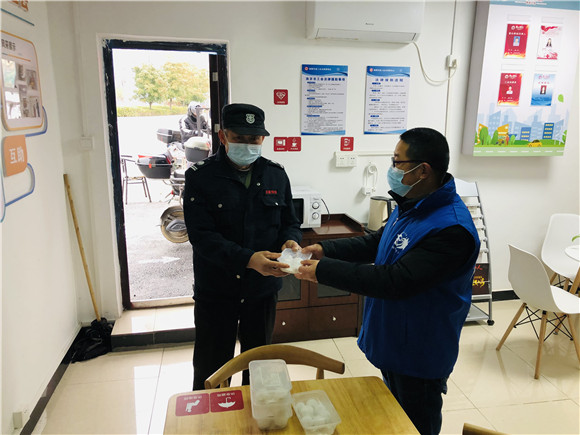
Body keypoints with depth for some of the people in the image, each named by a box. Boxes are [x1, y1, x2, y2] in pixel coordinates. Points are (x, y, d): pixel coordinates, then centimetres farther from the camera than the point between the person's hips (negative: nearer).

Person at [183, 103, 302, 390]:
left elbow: (290, 222, 7)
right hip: (215, 291, -3)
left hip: (262, 290, 4)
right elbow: (202, 235, -19)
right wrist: (248, 259, -33)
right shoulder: (200, 177, -10)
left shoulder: (276, 175, 2)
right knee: (210, 371, 13)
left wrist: (290, 242, -17)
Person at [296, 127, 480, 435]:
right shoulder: (410, 205, 1)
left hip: (419, 356, -8)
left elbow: (397, 281, -34)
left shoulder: (451, 228, -31)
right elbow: (375, 243, 11)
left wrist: (324, 271, -30)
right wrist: (326, 250, -2)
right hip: (391, 342, 9)